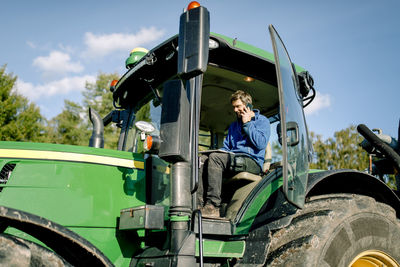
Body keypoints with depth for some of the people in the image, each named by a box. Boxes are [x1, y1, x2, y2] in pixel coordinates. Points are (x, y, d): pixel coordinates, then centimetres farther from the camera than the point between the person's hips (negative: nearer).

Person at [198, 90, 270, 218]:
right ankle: (199, 203, -30)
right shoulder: (234, 125, 29)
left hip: (252, 161, -7)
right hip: (233, 159, 7)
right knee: (202, 159, -19)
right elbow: (226, 147, 27)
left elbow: (261, 144, -9)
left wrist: (247, 124, -2)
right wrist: (222, 151, 3)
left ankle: (213, 206, -34)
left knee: (215, 157, -30)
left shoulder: (262, 121, 8)